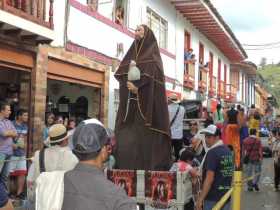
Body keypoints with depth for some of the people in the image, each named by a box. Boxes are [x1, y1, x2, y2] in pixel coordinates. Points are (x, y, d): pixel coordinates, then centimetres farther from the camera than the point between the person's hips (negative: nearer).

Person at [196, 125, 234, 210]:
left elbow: (209, 178, -21)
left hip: (213, 198, -8)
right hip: (226, 196, 8)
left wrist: (200, 199, -18)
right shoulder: (228, 151, 10)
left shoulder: (212, 152, -16)